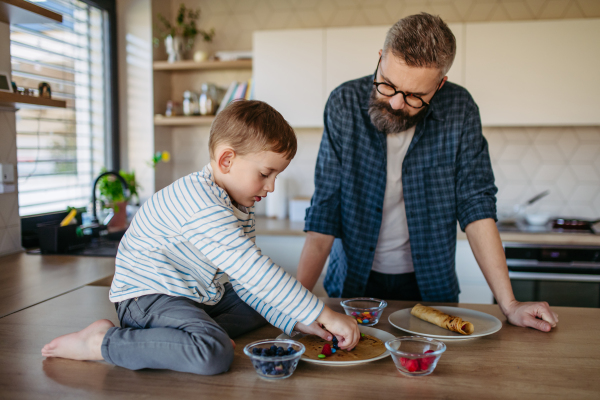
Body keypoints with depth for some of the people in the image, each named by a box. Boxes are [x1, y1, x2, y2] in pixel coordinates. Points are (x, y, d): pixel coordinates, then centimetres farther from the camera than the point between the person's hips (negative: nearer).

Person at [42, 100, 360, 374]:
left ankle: (206, 331, -9)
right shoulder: (201, 205, -28)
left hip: (198, 295, 10)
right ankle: (101, 342, -18)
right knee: (215, 355, -33)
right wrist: (324, 315, -29)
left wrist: (293, 321, -5)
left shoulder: (241, 206, 5)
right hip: (146, 294, -10)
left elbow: (246, 282, 5)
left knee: (264, 300, 13)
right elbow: (255, 271, -33)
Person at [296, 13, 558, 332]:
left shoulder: (459, 109, -10)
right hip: (354, 281, -2)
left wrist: (509, 304, -15)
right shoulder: (345, 103, -12)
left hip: (429, 282, 2)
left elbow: (476, 205, -9)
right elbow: (325, 210, -12)